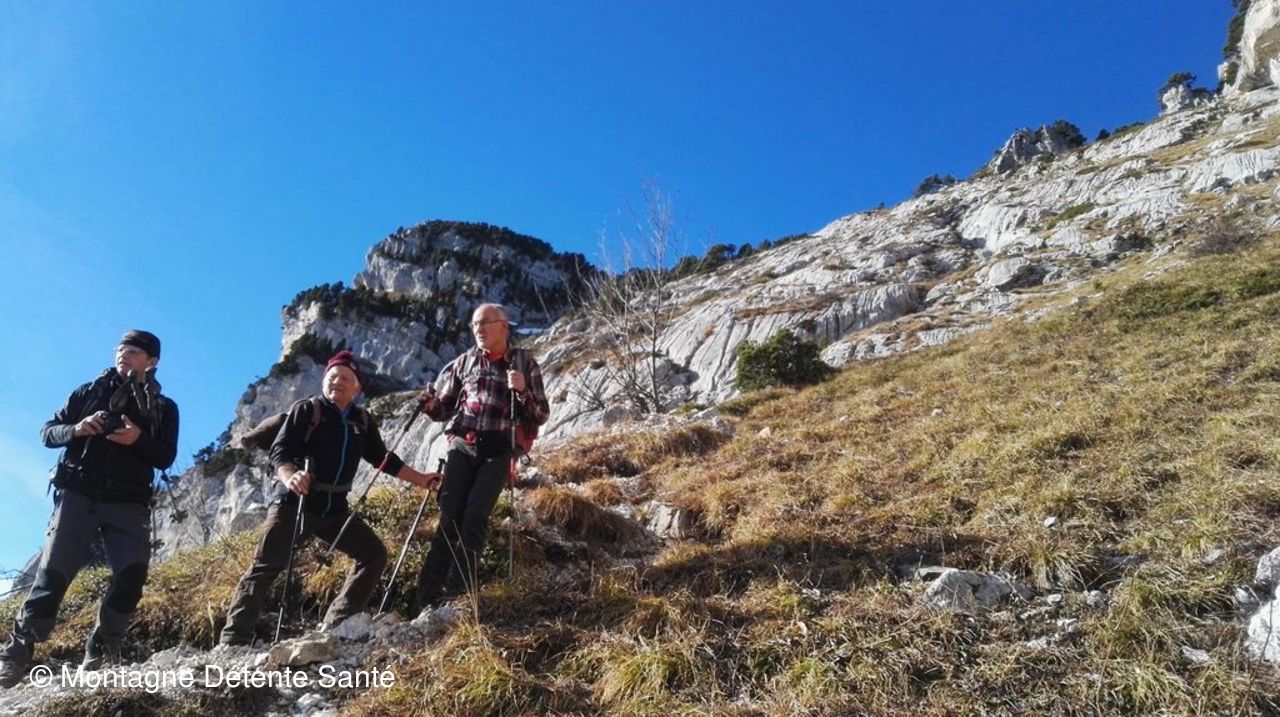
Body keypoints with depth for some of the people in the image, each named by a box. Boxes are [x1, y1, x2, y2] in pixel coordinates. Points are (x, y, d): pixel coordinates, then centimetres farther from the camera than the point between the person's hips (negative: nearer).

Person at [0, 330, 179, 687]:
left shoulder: (163, 407, 12)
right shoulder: (89, 391, 15)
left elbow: (165, 458, 3)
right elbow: (47, 431, 12)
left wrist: (138, 439, -17)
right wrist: (76, 429, -11)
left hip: (129, 503, 0)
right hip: (78, 494, 0)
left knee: (132, 575, -14)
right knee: (53, 573, -7)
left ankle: (100, 652, 0)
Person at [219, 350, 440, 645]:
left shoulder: (362, 420, 11)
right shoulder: (305, 410, -3)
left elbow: (384, 458, 18)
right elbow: (279, 451, -12)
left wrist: (420, 480, 14)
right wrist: (290, 477, -34)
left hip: (335, 509, 6)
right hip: (293, 503, -5)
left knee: (375, 554, 2)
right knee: (266, 568, -6)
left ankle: (337, 624, 8)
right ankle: (234, 639, 0)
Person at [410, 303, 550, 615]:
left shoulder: (525, 363, 5)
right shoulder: (464, 362, 10)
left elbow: (541, 416, 4)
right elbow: (445, 409, 16)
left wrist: (523, 391, -14)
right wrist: (431, 405, -7)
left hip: (498, 451, -1)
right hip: (462, 446, 2)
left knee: (475, 515, -15)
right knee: (451, 516, -10)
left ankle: (459, 591, -8)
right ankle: (428, 594, -8)